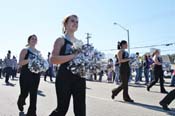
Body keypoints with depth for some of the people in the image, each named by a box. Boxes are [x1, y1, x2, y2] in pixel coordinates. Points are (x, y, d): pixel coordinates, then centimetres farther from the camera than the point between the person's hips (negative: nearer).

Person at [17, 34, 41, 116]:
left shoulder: (38, 52, 13)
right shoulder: (25, 50, -2)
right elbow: (20, 62, -13)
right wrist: (30, 59, -27)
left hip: (36, 75, 5)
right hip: (26, 75, -4)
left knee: (34, 95, 2)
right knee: (24, 93, 2)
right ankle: (20, 103, 37)